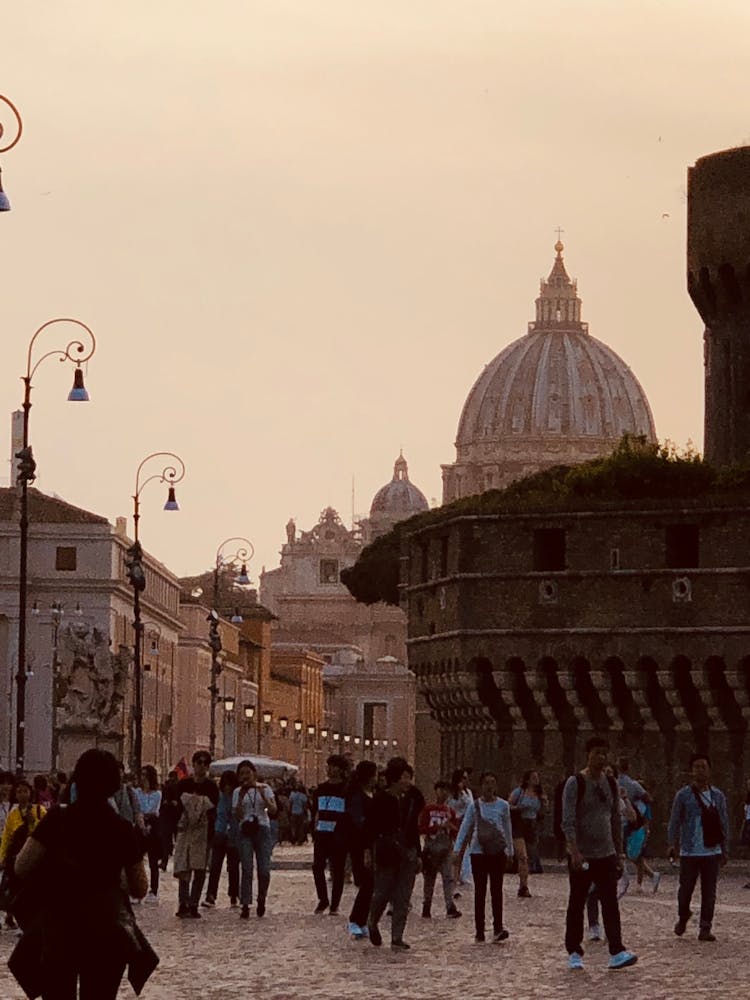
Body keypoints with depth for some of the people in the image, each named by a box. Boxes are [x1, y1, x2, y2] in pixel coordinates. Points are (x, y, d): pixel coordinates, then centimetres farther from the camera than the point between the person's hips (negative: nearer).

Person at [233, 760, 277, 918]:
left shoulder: (265, 788, 6)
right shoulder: (237, 792, 8)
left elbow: (273, 810, -5)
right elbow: (238, 816, -1)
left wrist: (262, 794, -16)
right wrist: (241, 798, -13)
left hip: (262, 830, 0)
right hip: (245, 831, 0)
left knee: (264, 870, -6)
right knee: (246, 869, -9)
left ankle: (261, 899, 19)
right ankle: (245, 905, -8)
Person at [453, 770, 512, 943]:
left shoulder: (503, 806, 4)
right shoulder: (474, 806, 3)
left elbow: (507, 829, 12)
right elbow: (465, 827, 1)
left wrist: (510, 850, 13)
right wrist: (457, 849, -8)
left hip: (498, 851, 0)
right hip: (478, 851, 0)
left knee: (496, 890, -6)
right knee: (480, 891, 4)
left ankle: (498, 929, -12)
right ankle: (479, 930, 8)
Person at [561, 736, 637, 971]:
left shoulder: (611, 784, 10)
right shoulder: (575, 784, -7)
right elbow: (568, 821, -14)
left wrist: (619, 854, 14)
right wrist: (574, 852, -25)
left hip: (606, 855, 4)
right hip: (581, 856, -4)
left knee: (610, 903, -6)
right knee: (577, 905, 5)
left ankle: (616, 953, -13)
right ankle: (574, 953, 13)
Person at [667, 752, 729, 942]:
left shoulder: (718, 796, 8)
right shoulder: (683, 795, 0)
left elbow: (724, 824, 14)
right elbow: (675, 821, 3)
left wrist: (724, 849, 12)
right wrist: (672, 844, -5)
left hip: (712, 852, 2)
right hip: (689, 852, -2)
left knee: (709, 892, -1)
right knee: (686, 889, 4)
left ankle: (705, 928, 4)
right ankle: (683, 917, 30)